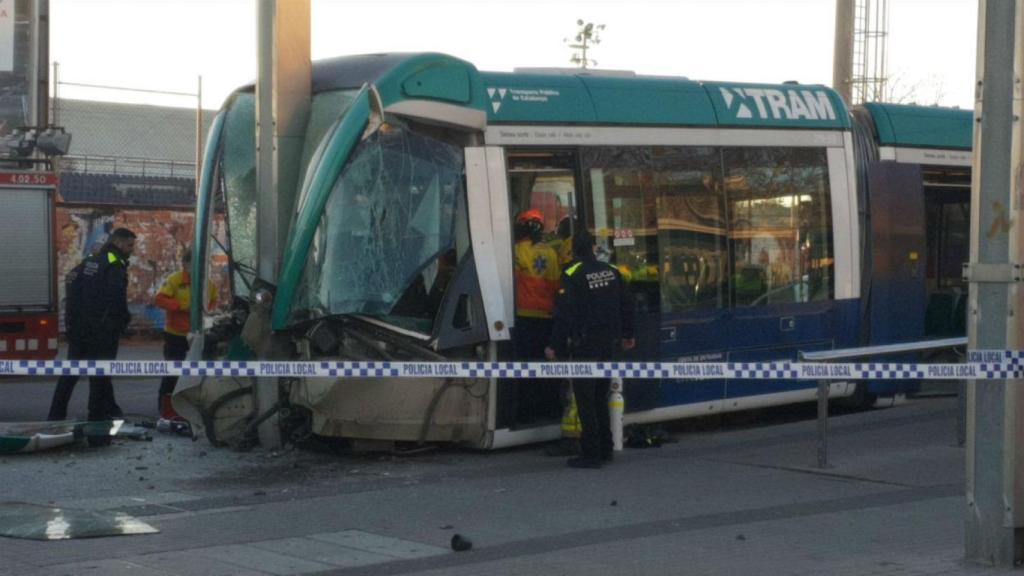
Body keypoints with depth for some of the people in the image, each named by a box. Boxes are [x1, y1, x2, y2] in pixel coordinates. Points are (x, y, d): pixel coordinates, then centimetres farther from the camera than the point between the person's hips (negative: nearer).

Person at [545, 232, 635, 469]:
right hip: (610, 342, 6)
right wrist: (627, 335, 28)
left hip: (585, 344, -6)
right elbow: (625, 305, 15)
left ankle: (591, 453, -5)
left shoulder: (572, 276, -11)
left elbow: (564, 314, -15)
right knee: (600, 397, 16)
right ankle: (605, 449, 19)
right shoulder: (611, 272, 8)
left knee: (586, 399, -3)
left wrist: (555, 346, -10)